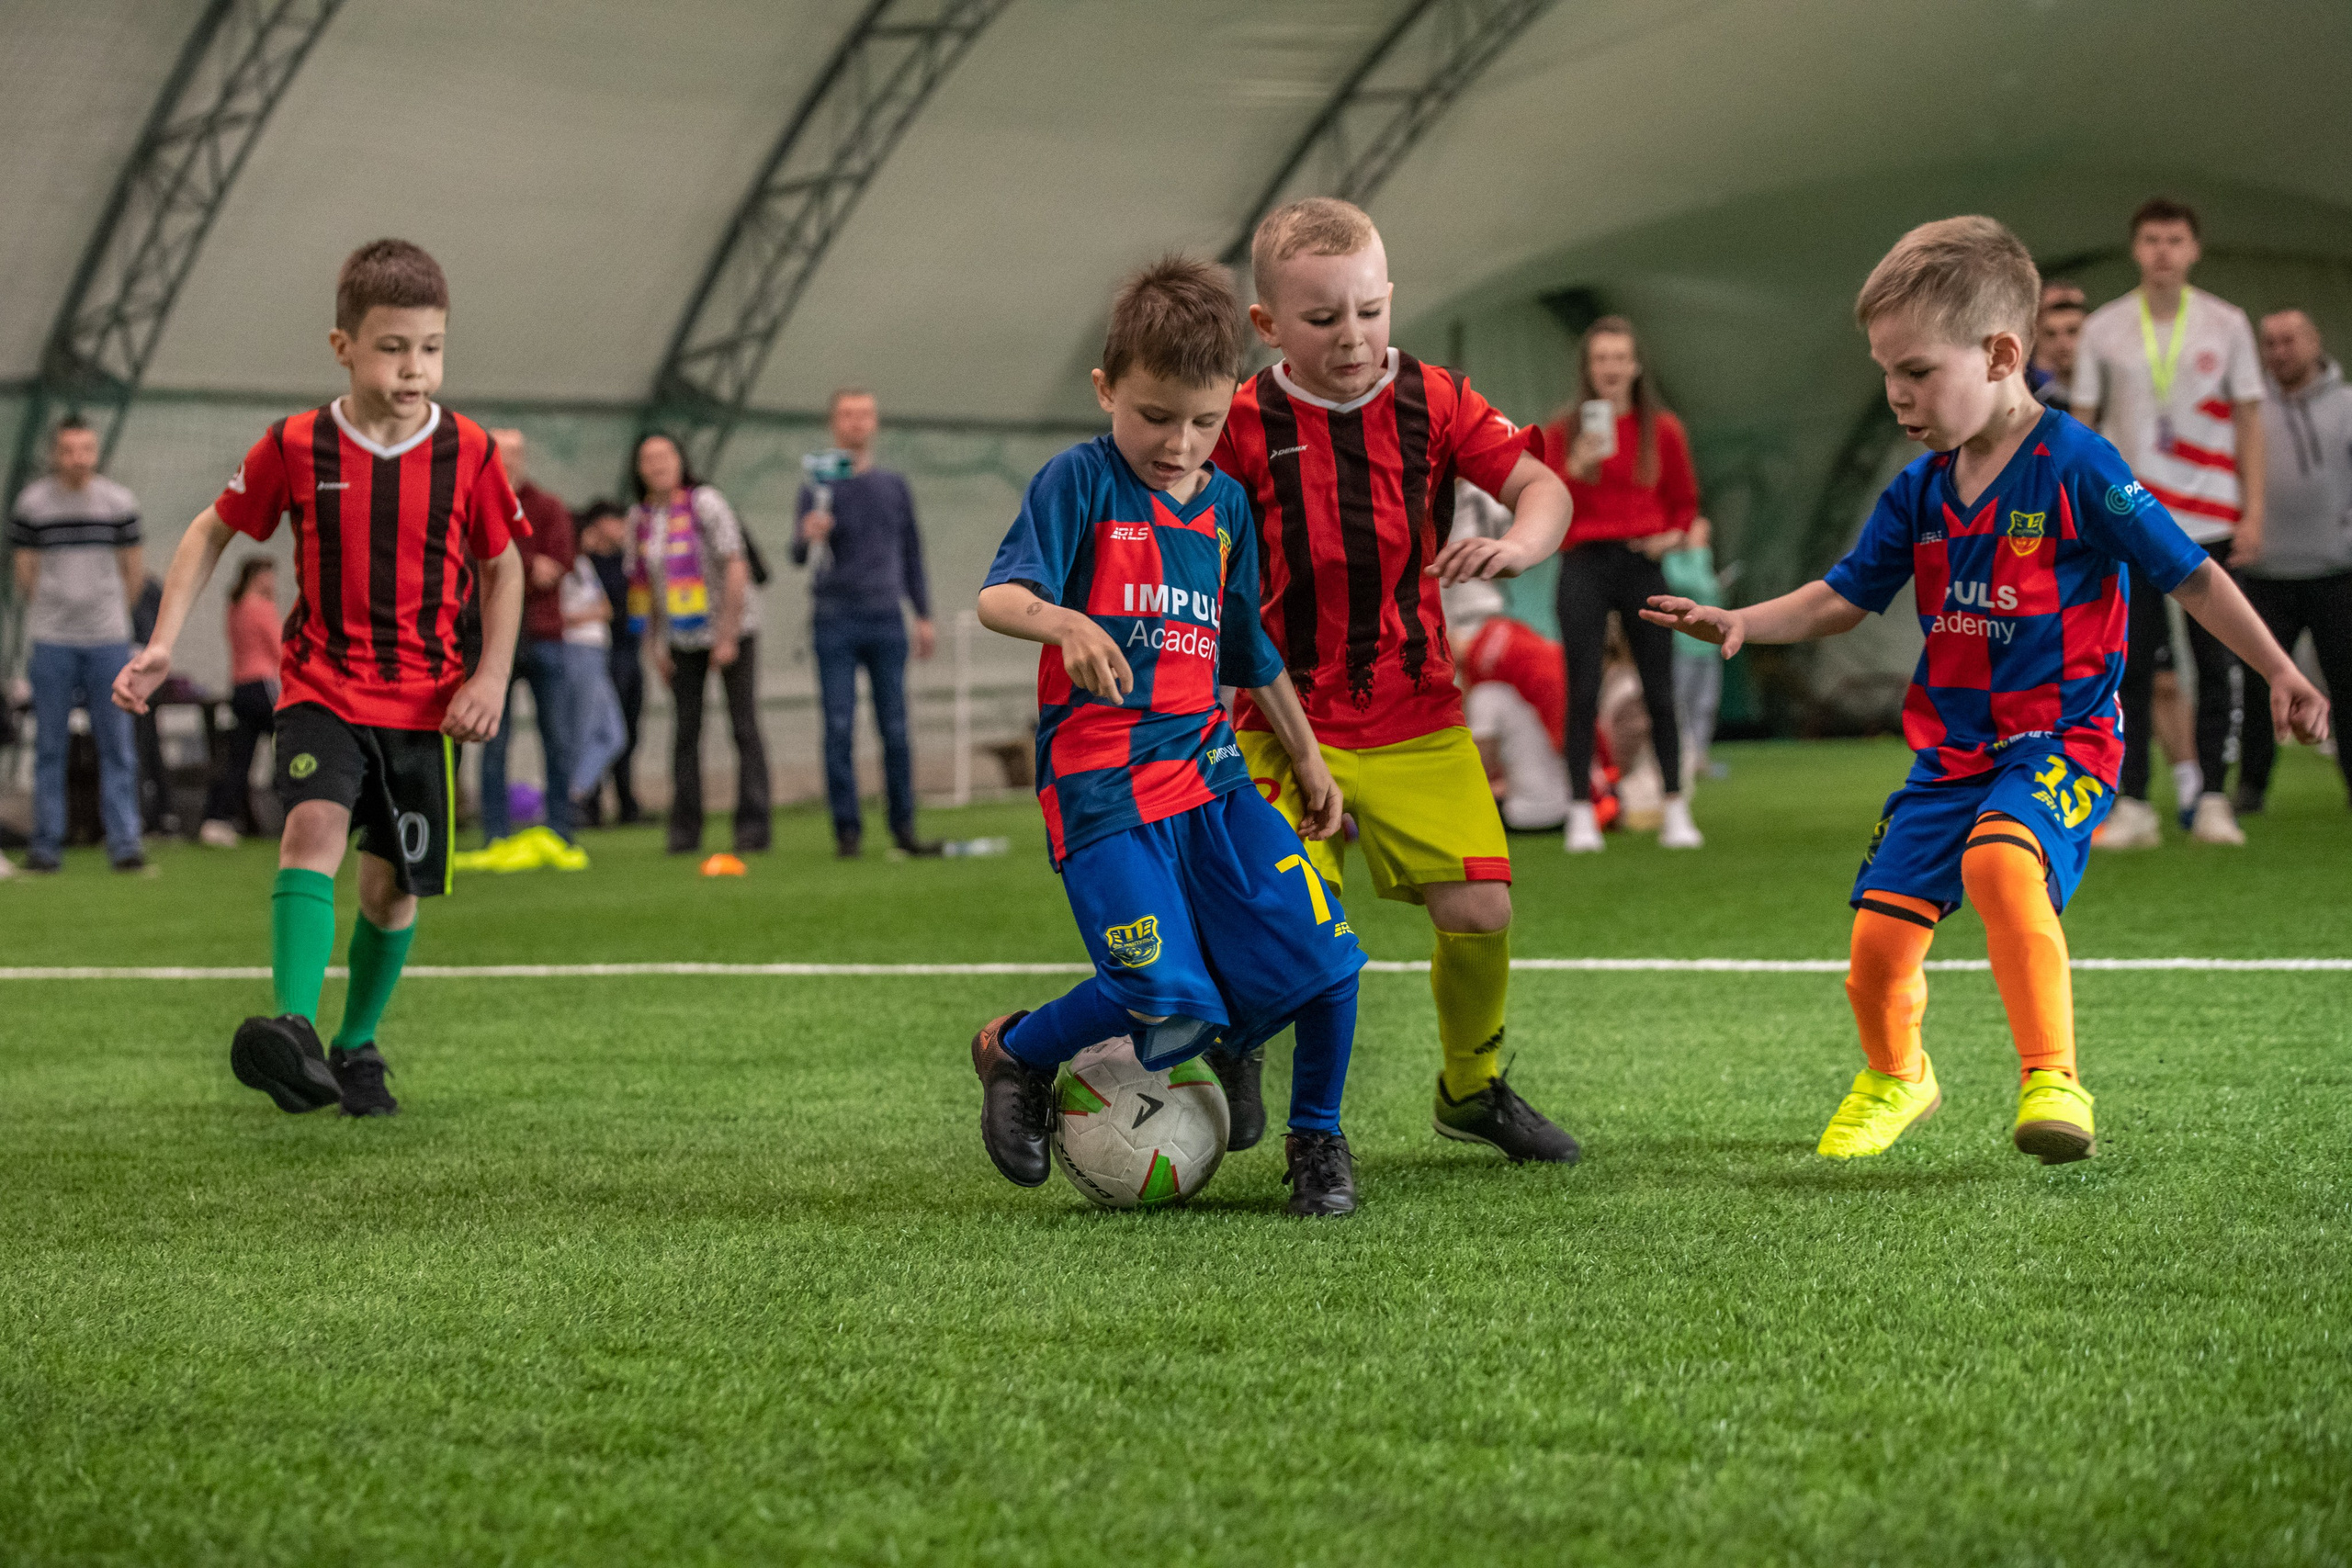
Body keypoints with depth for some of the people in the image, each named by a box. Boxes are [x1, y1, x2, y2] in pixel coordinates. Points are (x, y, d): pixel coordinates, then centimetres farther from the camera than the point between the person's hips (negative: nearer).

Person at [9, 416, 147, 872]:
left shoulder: (119, 502, 4)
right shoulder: (33, 503, 1)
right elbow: (25, 573, 8)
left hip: (108, 638, 1)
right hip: (51, 642, -1)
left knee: (118, 745, -3)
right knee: (49, 746, 2)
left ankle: (124, 843, -1)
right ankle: (46, 845, 8)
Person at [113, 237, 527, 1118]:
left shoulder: (468, 455, -4)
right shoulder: (296, 448, -5)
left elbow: (503, 567, 9)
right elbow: (212, 532, 8)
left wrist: (491, 677, -3)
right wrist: (162, 644, -1)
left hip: (423, 704, 2)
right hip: (321, 689, -1)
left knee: (392, 882, 7)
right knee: (315, 825, -26)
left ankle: (356, 1047, 29)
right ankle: (294, 1030, -38)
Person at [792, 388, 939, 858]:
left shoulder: (894, 487, 12)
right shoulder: (818, 489, 2)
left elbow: (912, 554, 19)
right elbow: (798, 555, -10)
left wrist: (924, 616, 13)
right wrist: (808, 536, -33)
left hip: (886, 623, 2)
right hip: (836, 624, -2)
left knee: (895, 728, 1)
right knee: (839, 728, -5)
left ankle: (903, 827, 6)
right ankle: (846, 829, -1)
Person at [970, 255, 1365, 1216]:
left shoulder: (1226, 505, 14)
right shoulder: (1081, 482, -4)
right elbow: (998, 596, -19)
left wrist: (1308, 759, 27)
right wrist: (1065, 623, -39)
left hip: (1207, 766, 6)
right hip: (1101, 783, -6)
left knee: (1323, 955, -8)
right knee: (1166, 996, -18)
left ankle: (1316, 1138, 16)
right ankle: (1012, 1054, 10)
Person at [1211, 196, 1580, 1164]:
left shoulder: (1433, 402, 0)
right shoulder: (1245, 428, -4)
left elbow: (1540, 485, -7)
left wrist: (1518, 544, -26)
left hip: (1418, 720, 2)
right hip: (1288, 725, -2)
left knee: (1480, 910, -6)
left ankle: (1472, 1086, 23)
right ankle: (1234, 1048, 21)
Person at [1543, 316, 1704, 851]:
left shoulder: (1662, 430, 8)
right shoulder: (1563, 433, 5)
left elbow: (1684, 497, 19)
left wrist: (1674, 533, 0)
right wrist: (1575, 469, -16)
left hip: (1641, 564, 1)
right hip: (1584, 566, -1)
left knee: (1660, 690, 1)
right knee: (1583, 690, -5)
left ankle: (1676, 812, 7)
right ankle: (1581, 815, -1)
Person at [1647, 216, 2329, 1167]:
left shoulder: (2076, 466, -11)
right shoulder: (1919, 492, 7)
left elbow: (2190, 576, -6)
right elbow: (1842, 600, 15)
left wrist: (2281, 676, -7)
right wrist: (1741, 623, -2)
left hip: (2061, 739, -6)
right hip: (1951, 749, 6)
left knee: (1999, 857, -36)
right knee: (1880, 933, 0)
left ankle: (2053, 1081, -35)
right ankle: (1895, 1078, 31)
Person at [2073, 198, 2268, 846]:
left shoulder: (2227, 324, 4)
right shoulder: (2103, 329, 4)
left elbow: (2248, 420, 6)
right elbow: (2081, 423, 7)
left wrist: (2253, 512, -1)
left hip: (2210, 521, 0)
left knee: (2215, 662, 1)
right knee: (2131, 664, -3)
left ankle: (2212, 798, 8)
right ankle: (2133, 805, 0)